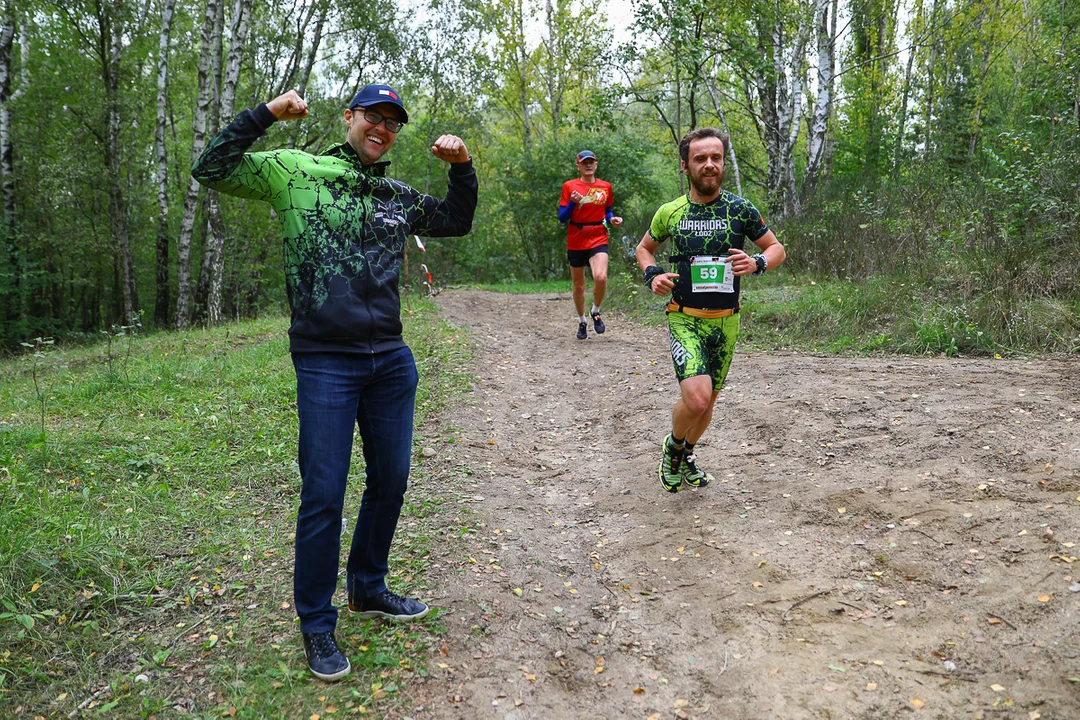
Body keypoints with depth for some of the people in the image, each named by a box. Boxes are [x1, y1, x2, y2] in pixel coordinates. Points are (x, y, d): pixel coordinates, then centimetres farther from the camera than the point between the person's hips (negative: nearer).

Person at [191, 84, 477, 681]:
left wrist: (461, 167, 10)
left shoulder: (398, 197, 14)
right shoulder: (296, 173, 1)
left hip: (392, 361, 6)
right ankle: (317, 624, 16)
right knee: (323, 494, -2)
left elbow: (457, 220, 26)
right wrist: (267, 114, -10)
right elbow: (211, 170, -3)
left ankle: (368, 590, 36)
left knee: (390, 480, 14)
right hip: (325, 363, -5)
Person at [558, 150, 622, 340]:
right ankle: (582, 321, 32)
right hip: (575, 243, 0)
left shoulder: (605, 186, 6)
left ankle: (595, 312, 4)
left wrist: (612, 219, -3)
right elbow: (562, 218, -2)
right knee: (578, 286, 9)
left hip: (598, 240, 0)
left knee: (601, 277, -24)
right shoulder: (569, 186, 0)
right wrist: (573, 202, -19)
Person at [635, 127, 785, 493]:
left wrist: (756, 263, -15)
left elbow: (777, 249, 8)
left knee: (708, 401, 15)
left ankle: (687, 455, 43)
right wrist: (652, 275, -5)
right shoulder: (669, 212, -1)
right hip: (685, 320, -2)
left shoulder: (741, 209, -2)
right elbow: (644, 248, 16)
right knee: (696, 399, -21)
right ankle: (673, 446, 11)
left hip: (726, 322, 2)